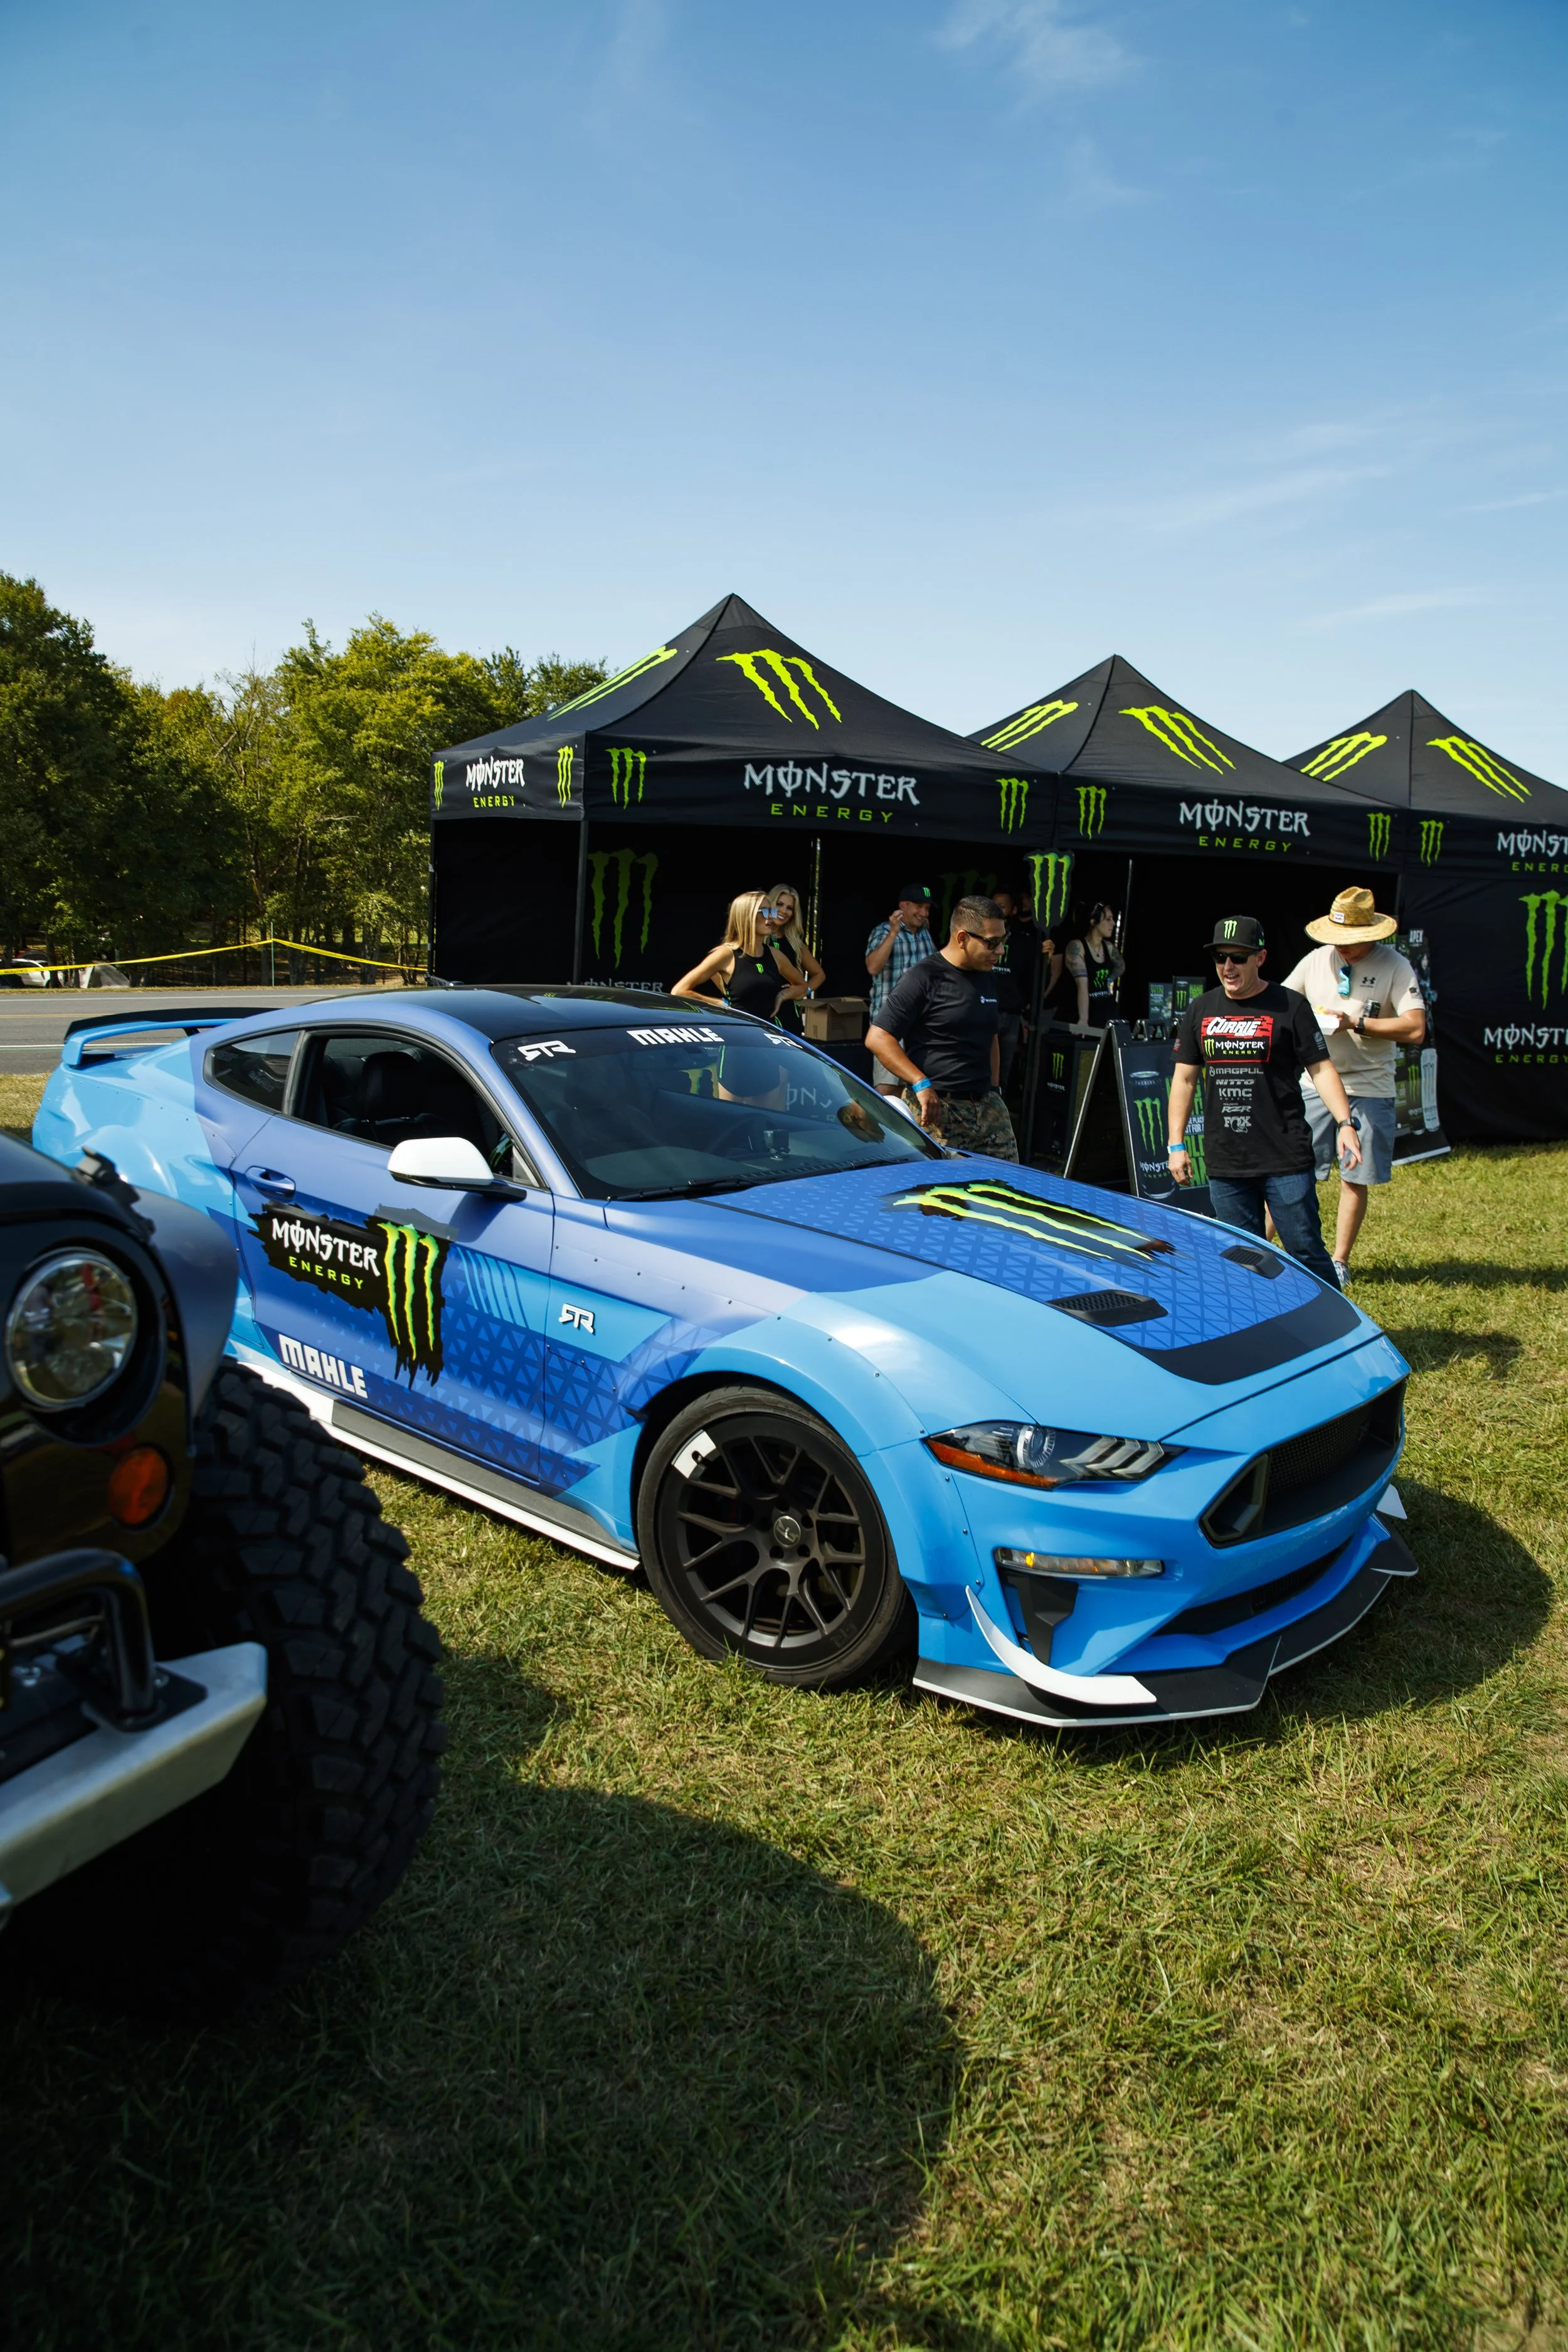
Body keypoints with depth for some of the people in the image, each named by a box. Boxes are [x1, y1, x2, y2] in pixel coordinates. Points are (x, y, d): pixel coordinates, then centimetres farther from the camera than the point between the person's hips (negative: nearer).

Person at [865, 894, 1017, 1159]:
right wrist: (921, 1084, -20)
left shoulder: (988, 978, 16)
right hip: (937, 1107, -7)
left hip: (987, 1105, 7)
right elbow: (878, 1038, -13)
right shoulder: (925, 977, -8)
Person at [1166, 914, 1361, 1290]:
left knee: (1306, 1252, -2)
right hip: (1224, 1163, 4)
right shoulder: (1201, 1011, 11)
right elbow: (1184, 1079, 13)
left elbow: (1321, 1068, -2)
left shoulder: (1289, 1006, -1)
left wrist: (1345, 1123, -15)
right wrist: (1176, 1143, 8)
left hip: (1286, 1160, -4)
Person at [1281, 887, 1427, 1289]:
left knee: (1356, 1178, 6)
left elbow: (1415, 1029, -15)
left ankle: (1339, 1262, 18)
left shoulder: (1394, 967, -7)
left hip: (1370, 1090, -2)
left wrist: (1356, 1022, -19)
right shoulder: (1315, 961, 3)